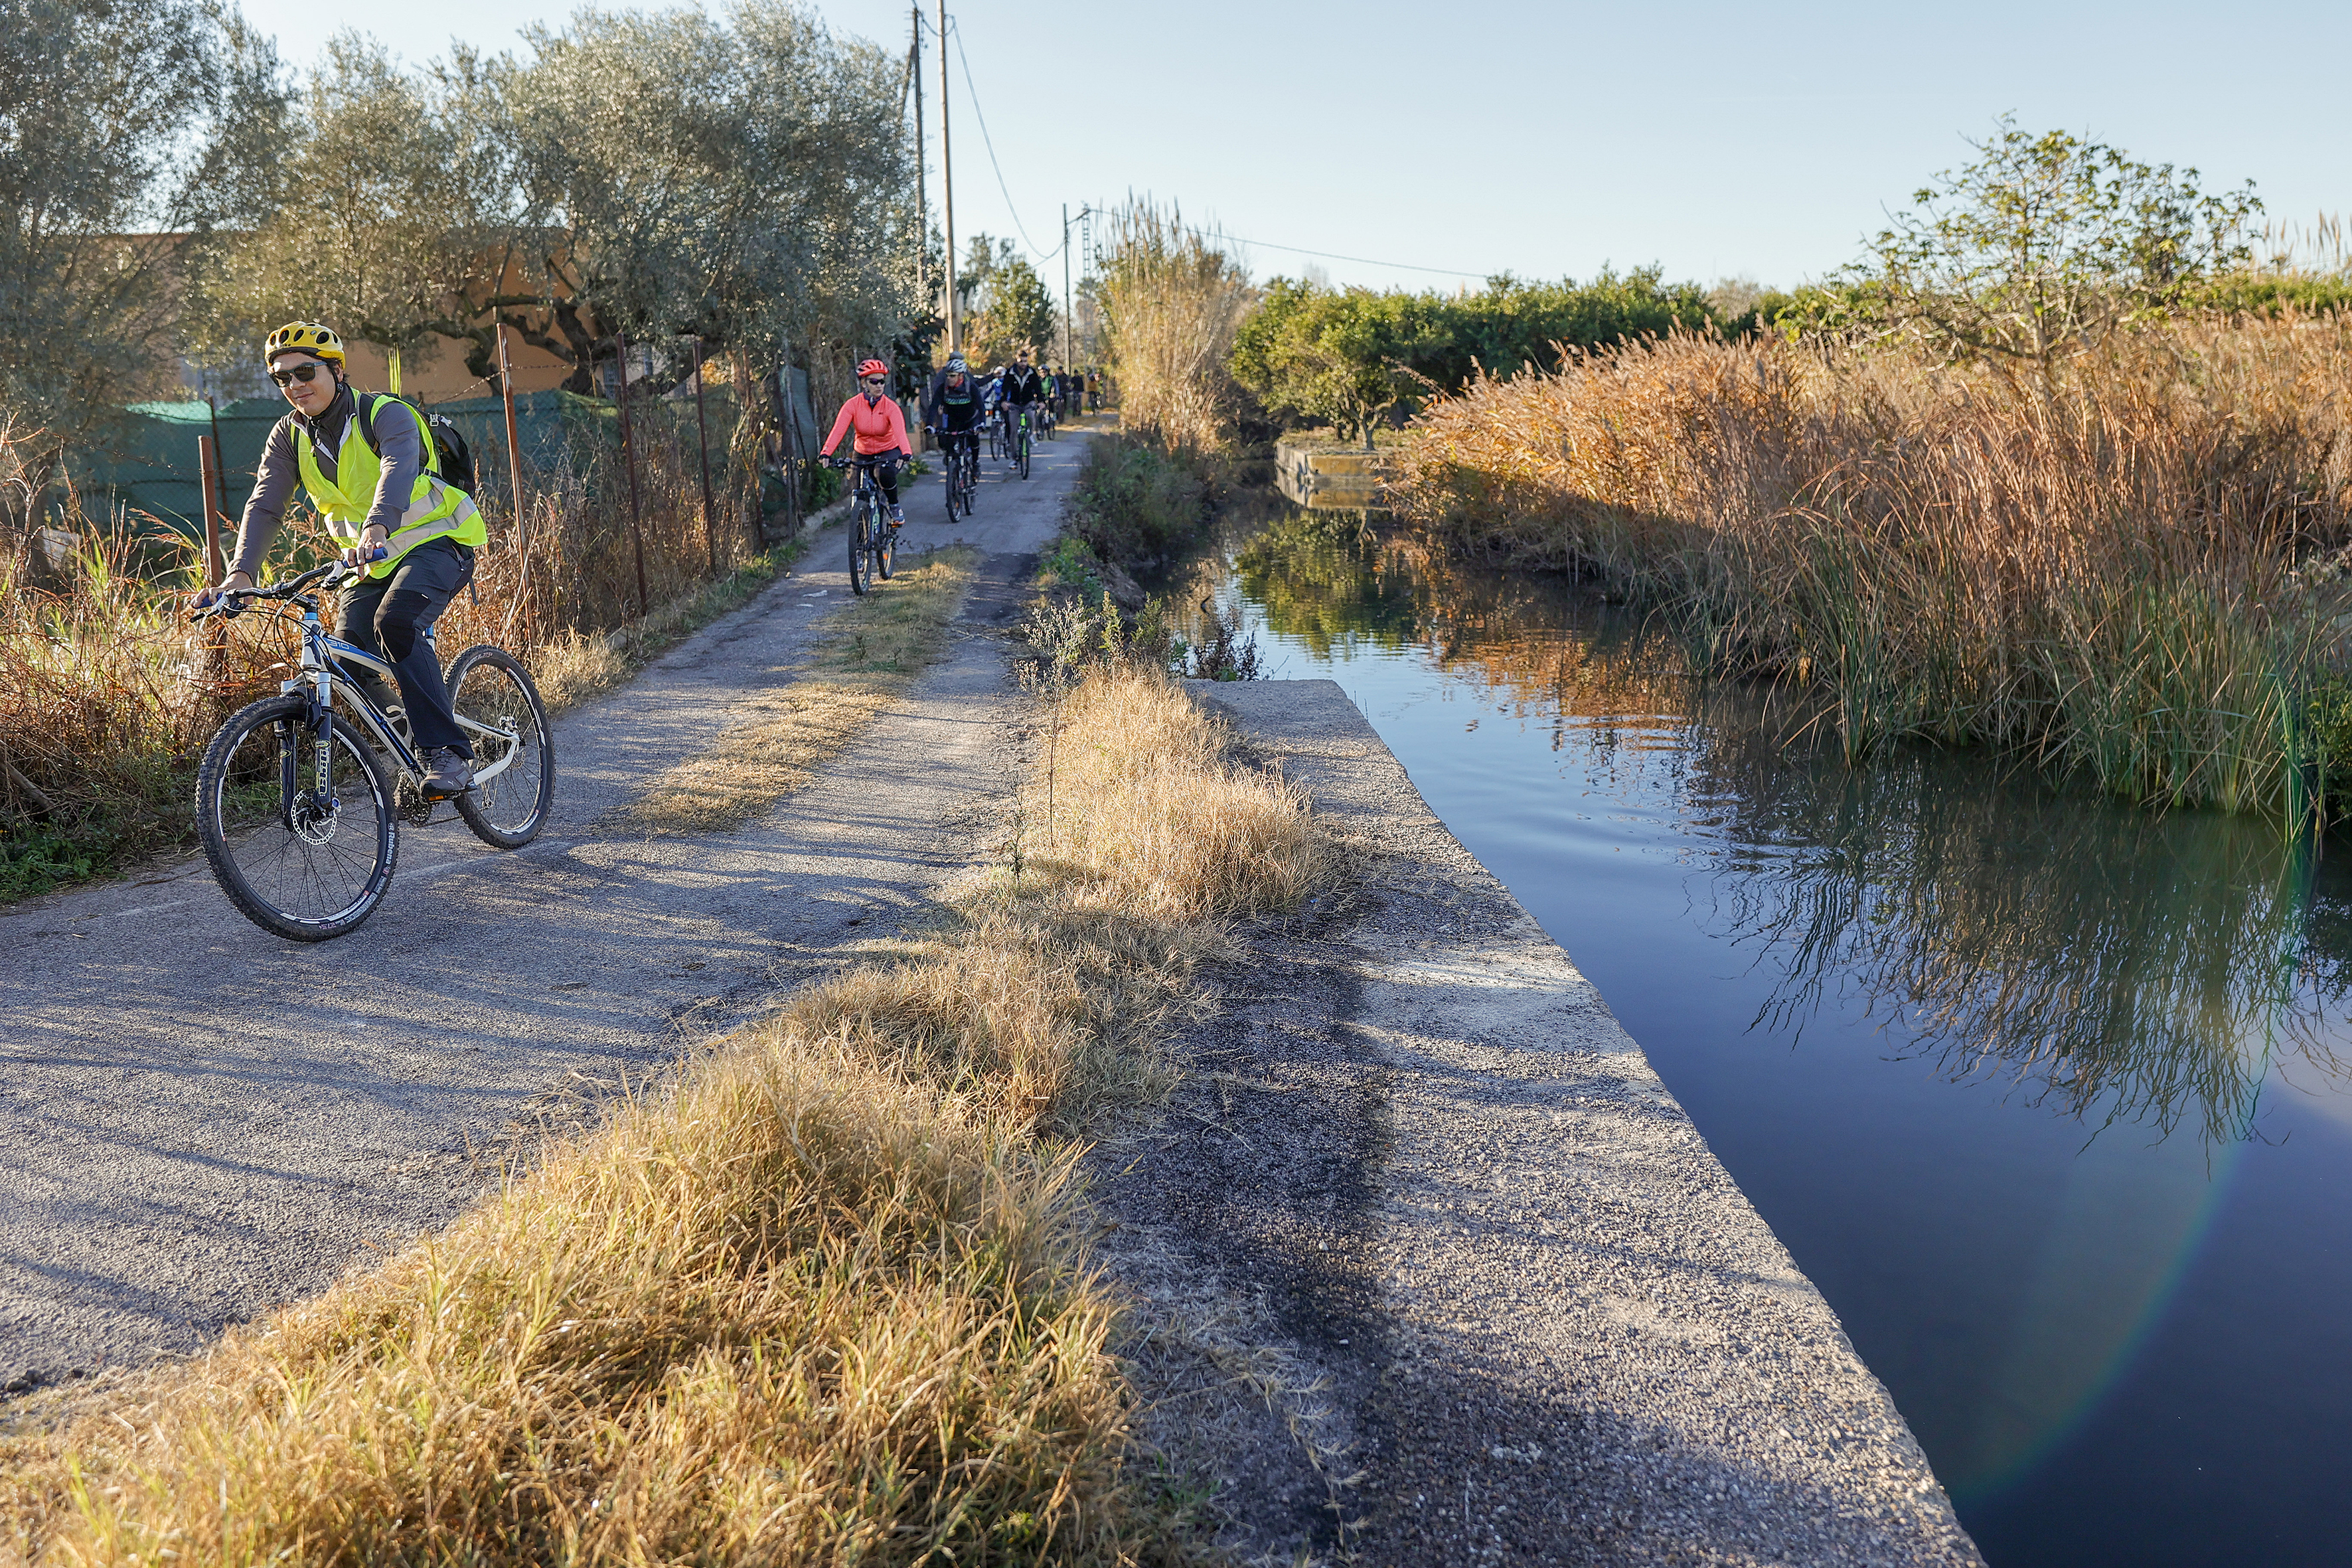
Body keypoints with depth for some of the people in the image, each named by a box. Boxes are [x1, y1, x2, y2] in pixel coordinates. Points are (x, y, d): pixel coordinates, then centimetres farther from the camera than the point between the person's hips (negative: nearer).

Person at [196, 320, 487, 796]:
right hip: (372, 562, 6)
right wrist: (240, 574, -25)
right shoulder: (289, 436, 1)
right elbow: (264, 506, -9)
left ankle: (450, 753, -29)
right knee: (349, 666, -13)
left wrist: (377, 528, -57)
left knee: (395, 621, -33)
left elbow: (398, 470, -37)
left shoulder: (387, 415, -17)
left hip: (436, 543, -6)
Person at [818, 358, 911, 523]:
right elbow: (838, 430, -27)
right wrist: (825, 453, -44)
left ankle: (895, 506, -8)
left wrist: (906, 453, -54)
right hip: (863, 453, 2)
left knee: (885, 473, -35)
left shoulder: (890, 406, -18)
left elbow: (900, 431, -34)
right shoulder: (852, 405, -16)